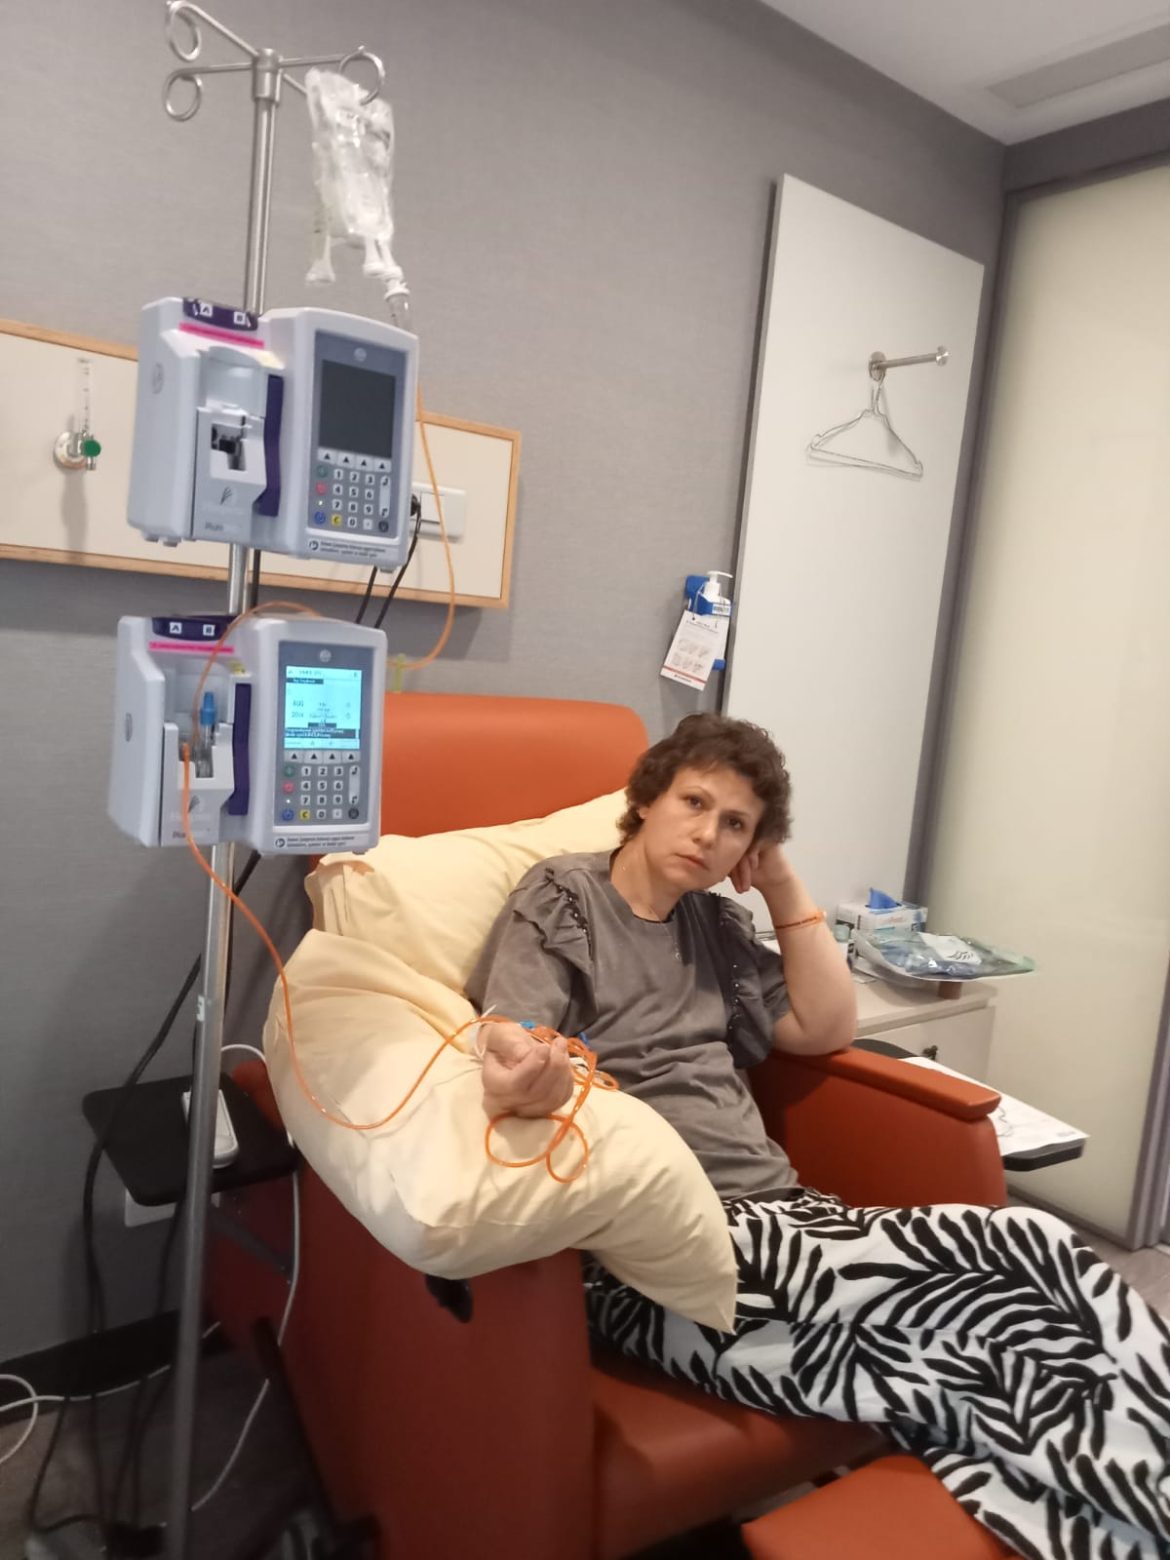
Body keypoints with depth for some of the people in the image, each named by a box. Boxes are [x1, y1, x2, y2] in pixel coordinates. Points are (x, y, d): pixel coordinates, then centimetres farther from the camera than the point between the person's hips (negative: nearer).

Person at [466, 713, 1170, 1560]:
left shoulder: (715, 924, 19)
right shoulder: (560, 896, 2)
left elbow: (828, 1027, 17)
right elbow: (510, 1036, -13)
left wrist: (783, 884, 12)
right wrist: (525, 1072, -38)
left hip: (772, 1213, 6)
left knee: (1030, 1249, -19)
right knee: (969, 1309, -27)